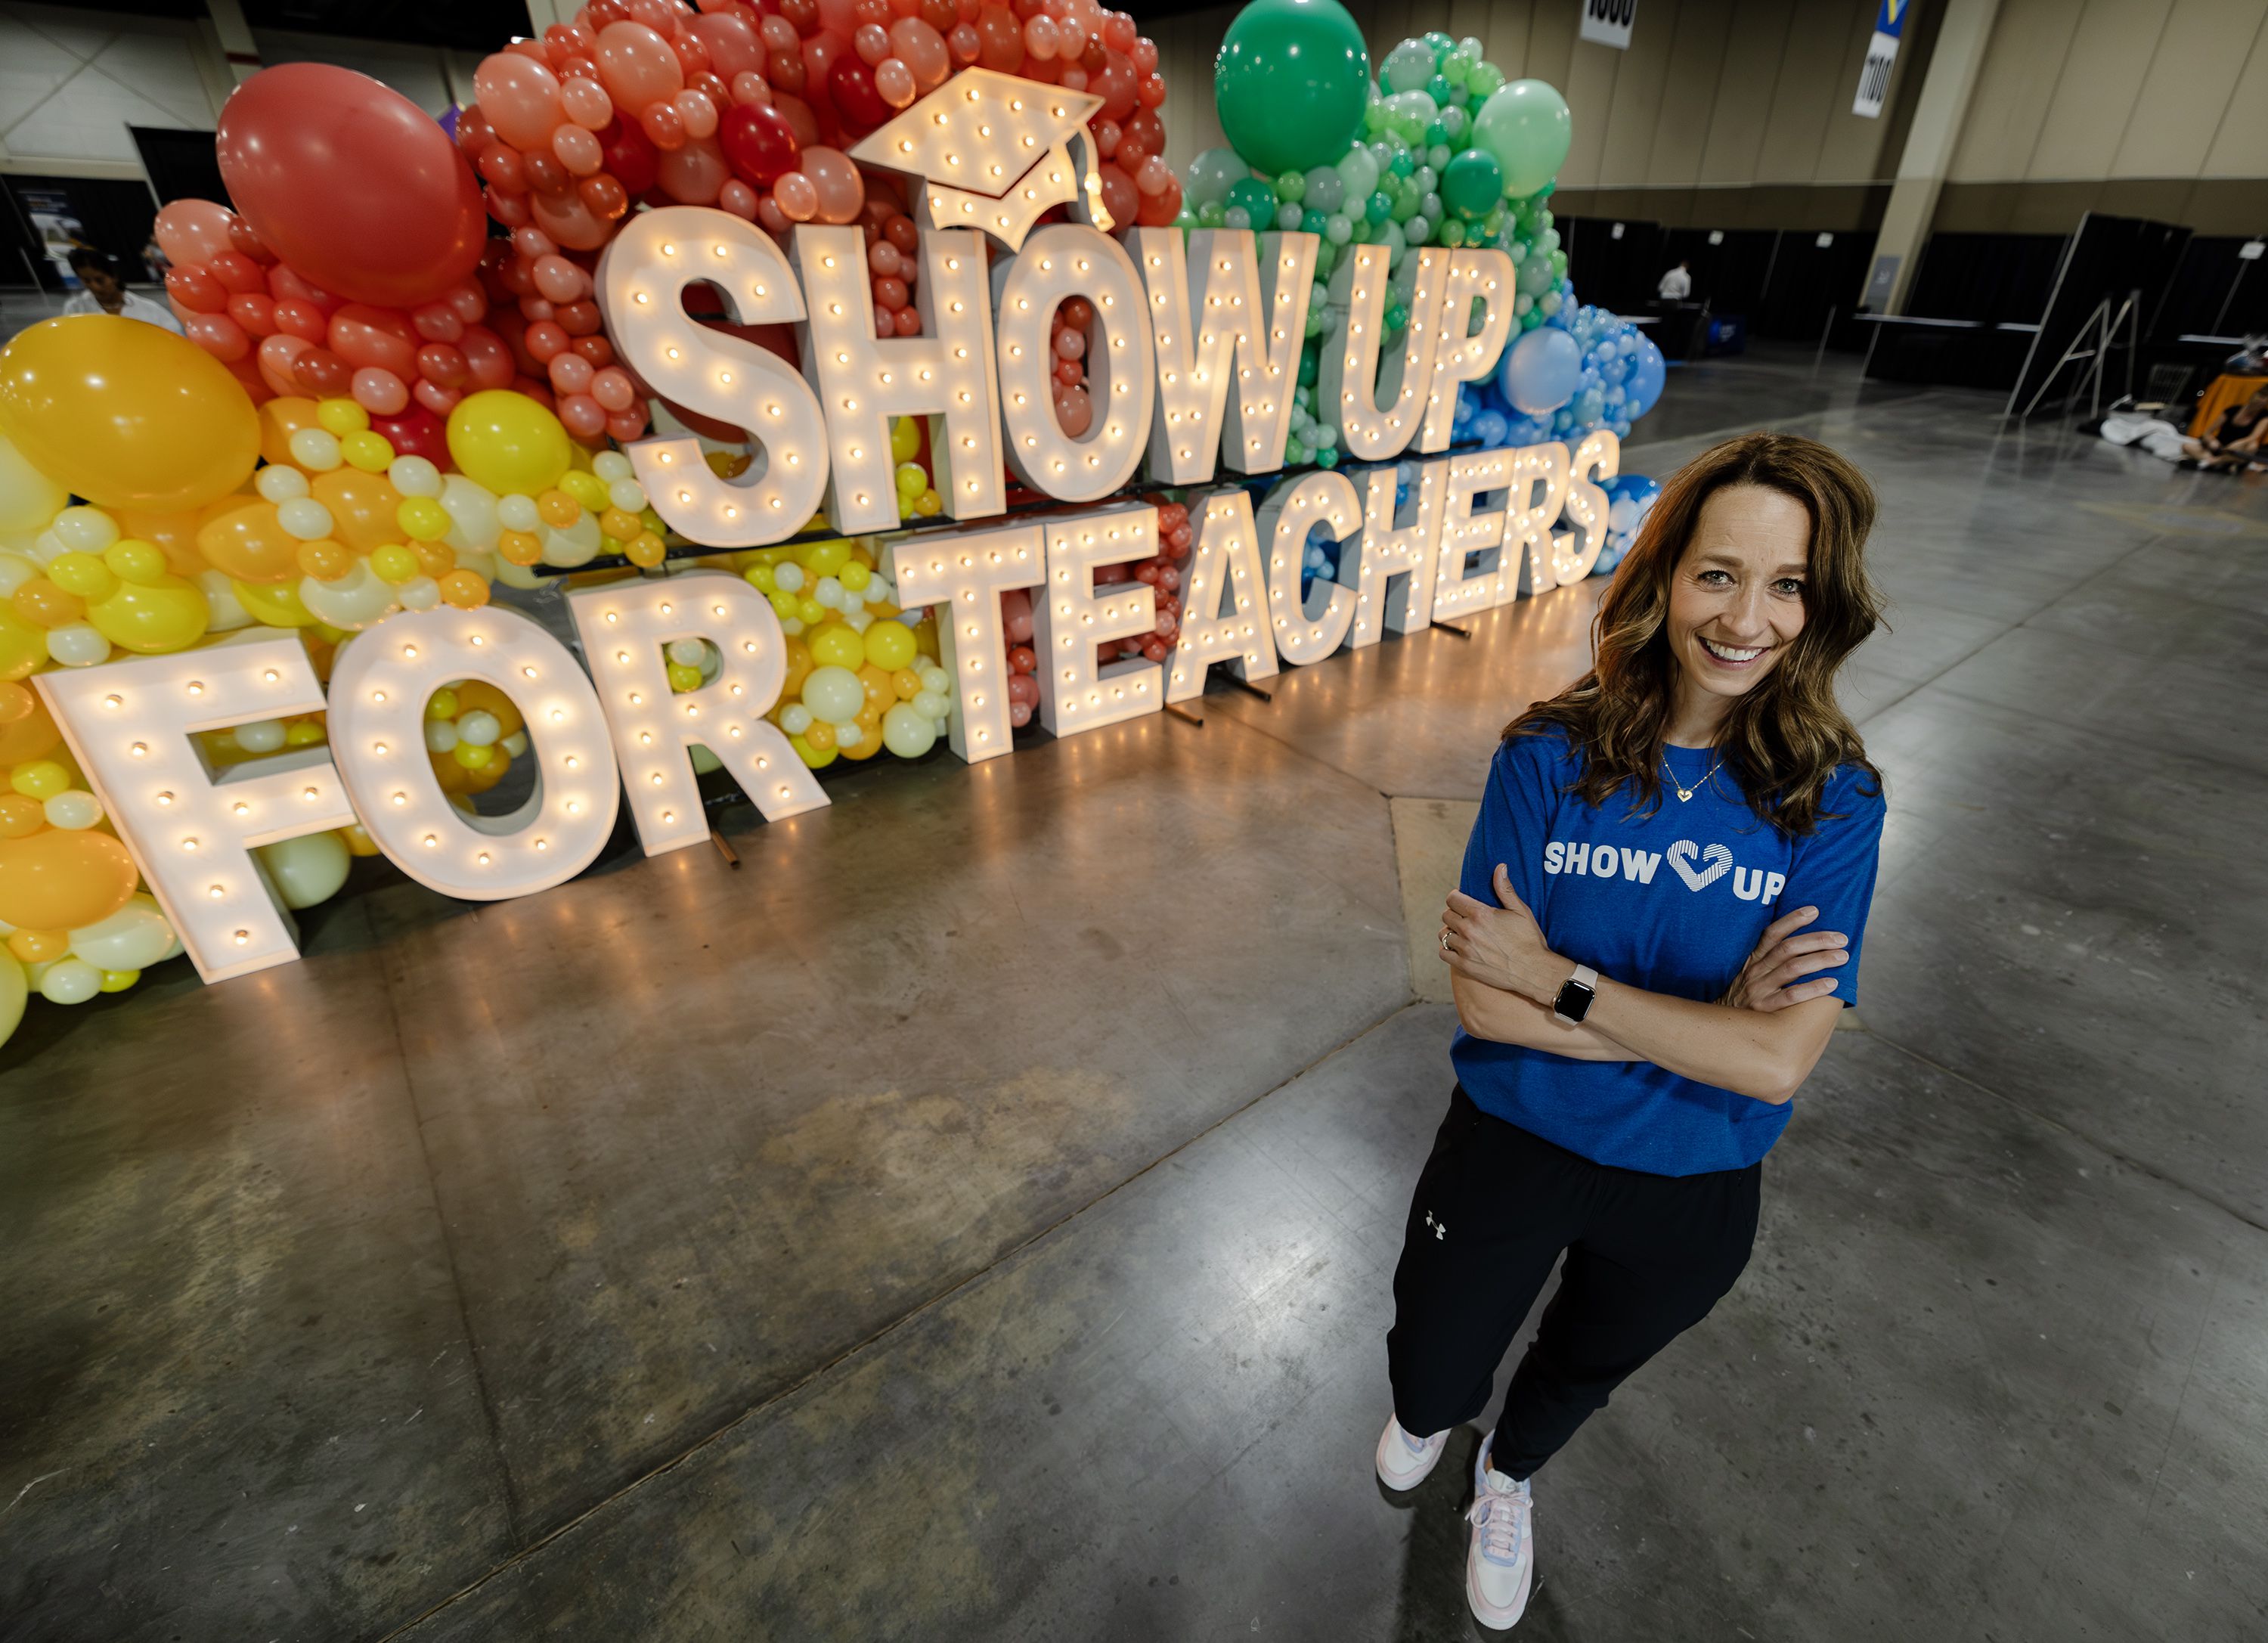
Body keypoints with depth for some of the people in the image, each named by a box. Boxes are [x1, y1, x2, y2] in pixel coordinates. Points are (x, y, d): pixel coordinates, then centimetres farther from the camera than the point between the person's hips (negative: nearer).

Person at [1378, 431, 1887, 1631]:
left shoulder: (1832, 801, -17)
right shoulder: (1549, 758, -20)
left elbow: (1779, 1062, -24)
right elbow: (1481, 999, -22)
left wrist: (1559, 979, -28)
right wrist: (1697, 1023, -25)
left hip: (1689, 1188, 1)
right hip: (1512, 1140, -1)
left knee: (1584, 1370, 31)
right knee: (1431, 1376, 23)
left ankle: (1508, 1475, 68)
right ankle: (1432, 1408, 63)